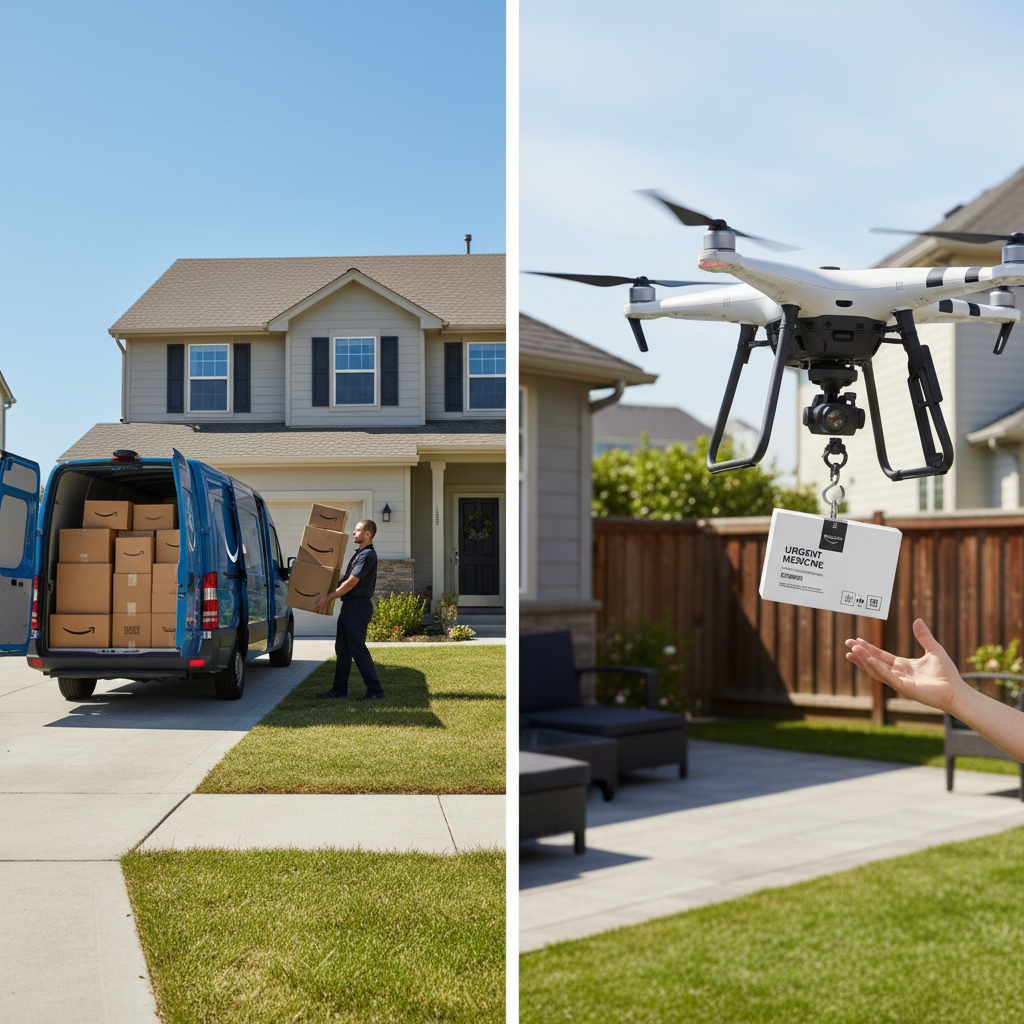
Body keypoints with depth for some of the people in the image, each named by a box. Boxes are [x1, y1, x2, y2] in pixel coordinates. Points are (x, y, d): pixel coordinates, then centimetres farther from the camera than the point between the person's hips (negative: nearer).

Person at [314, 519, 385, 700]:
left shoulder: (368, 555, -14)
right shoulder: (359, 554, 18)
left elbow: (351, 583, -18)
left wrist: (328, 598, -15)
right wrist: (328, 595, 23)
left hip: (358, 607, -10)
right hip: (349, 606, 10)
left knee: (358, 649, -10)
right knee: (342, 648, 11)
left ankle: (375, 691, -6)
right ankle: (340, 689, 17)